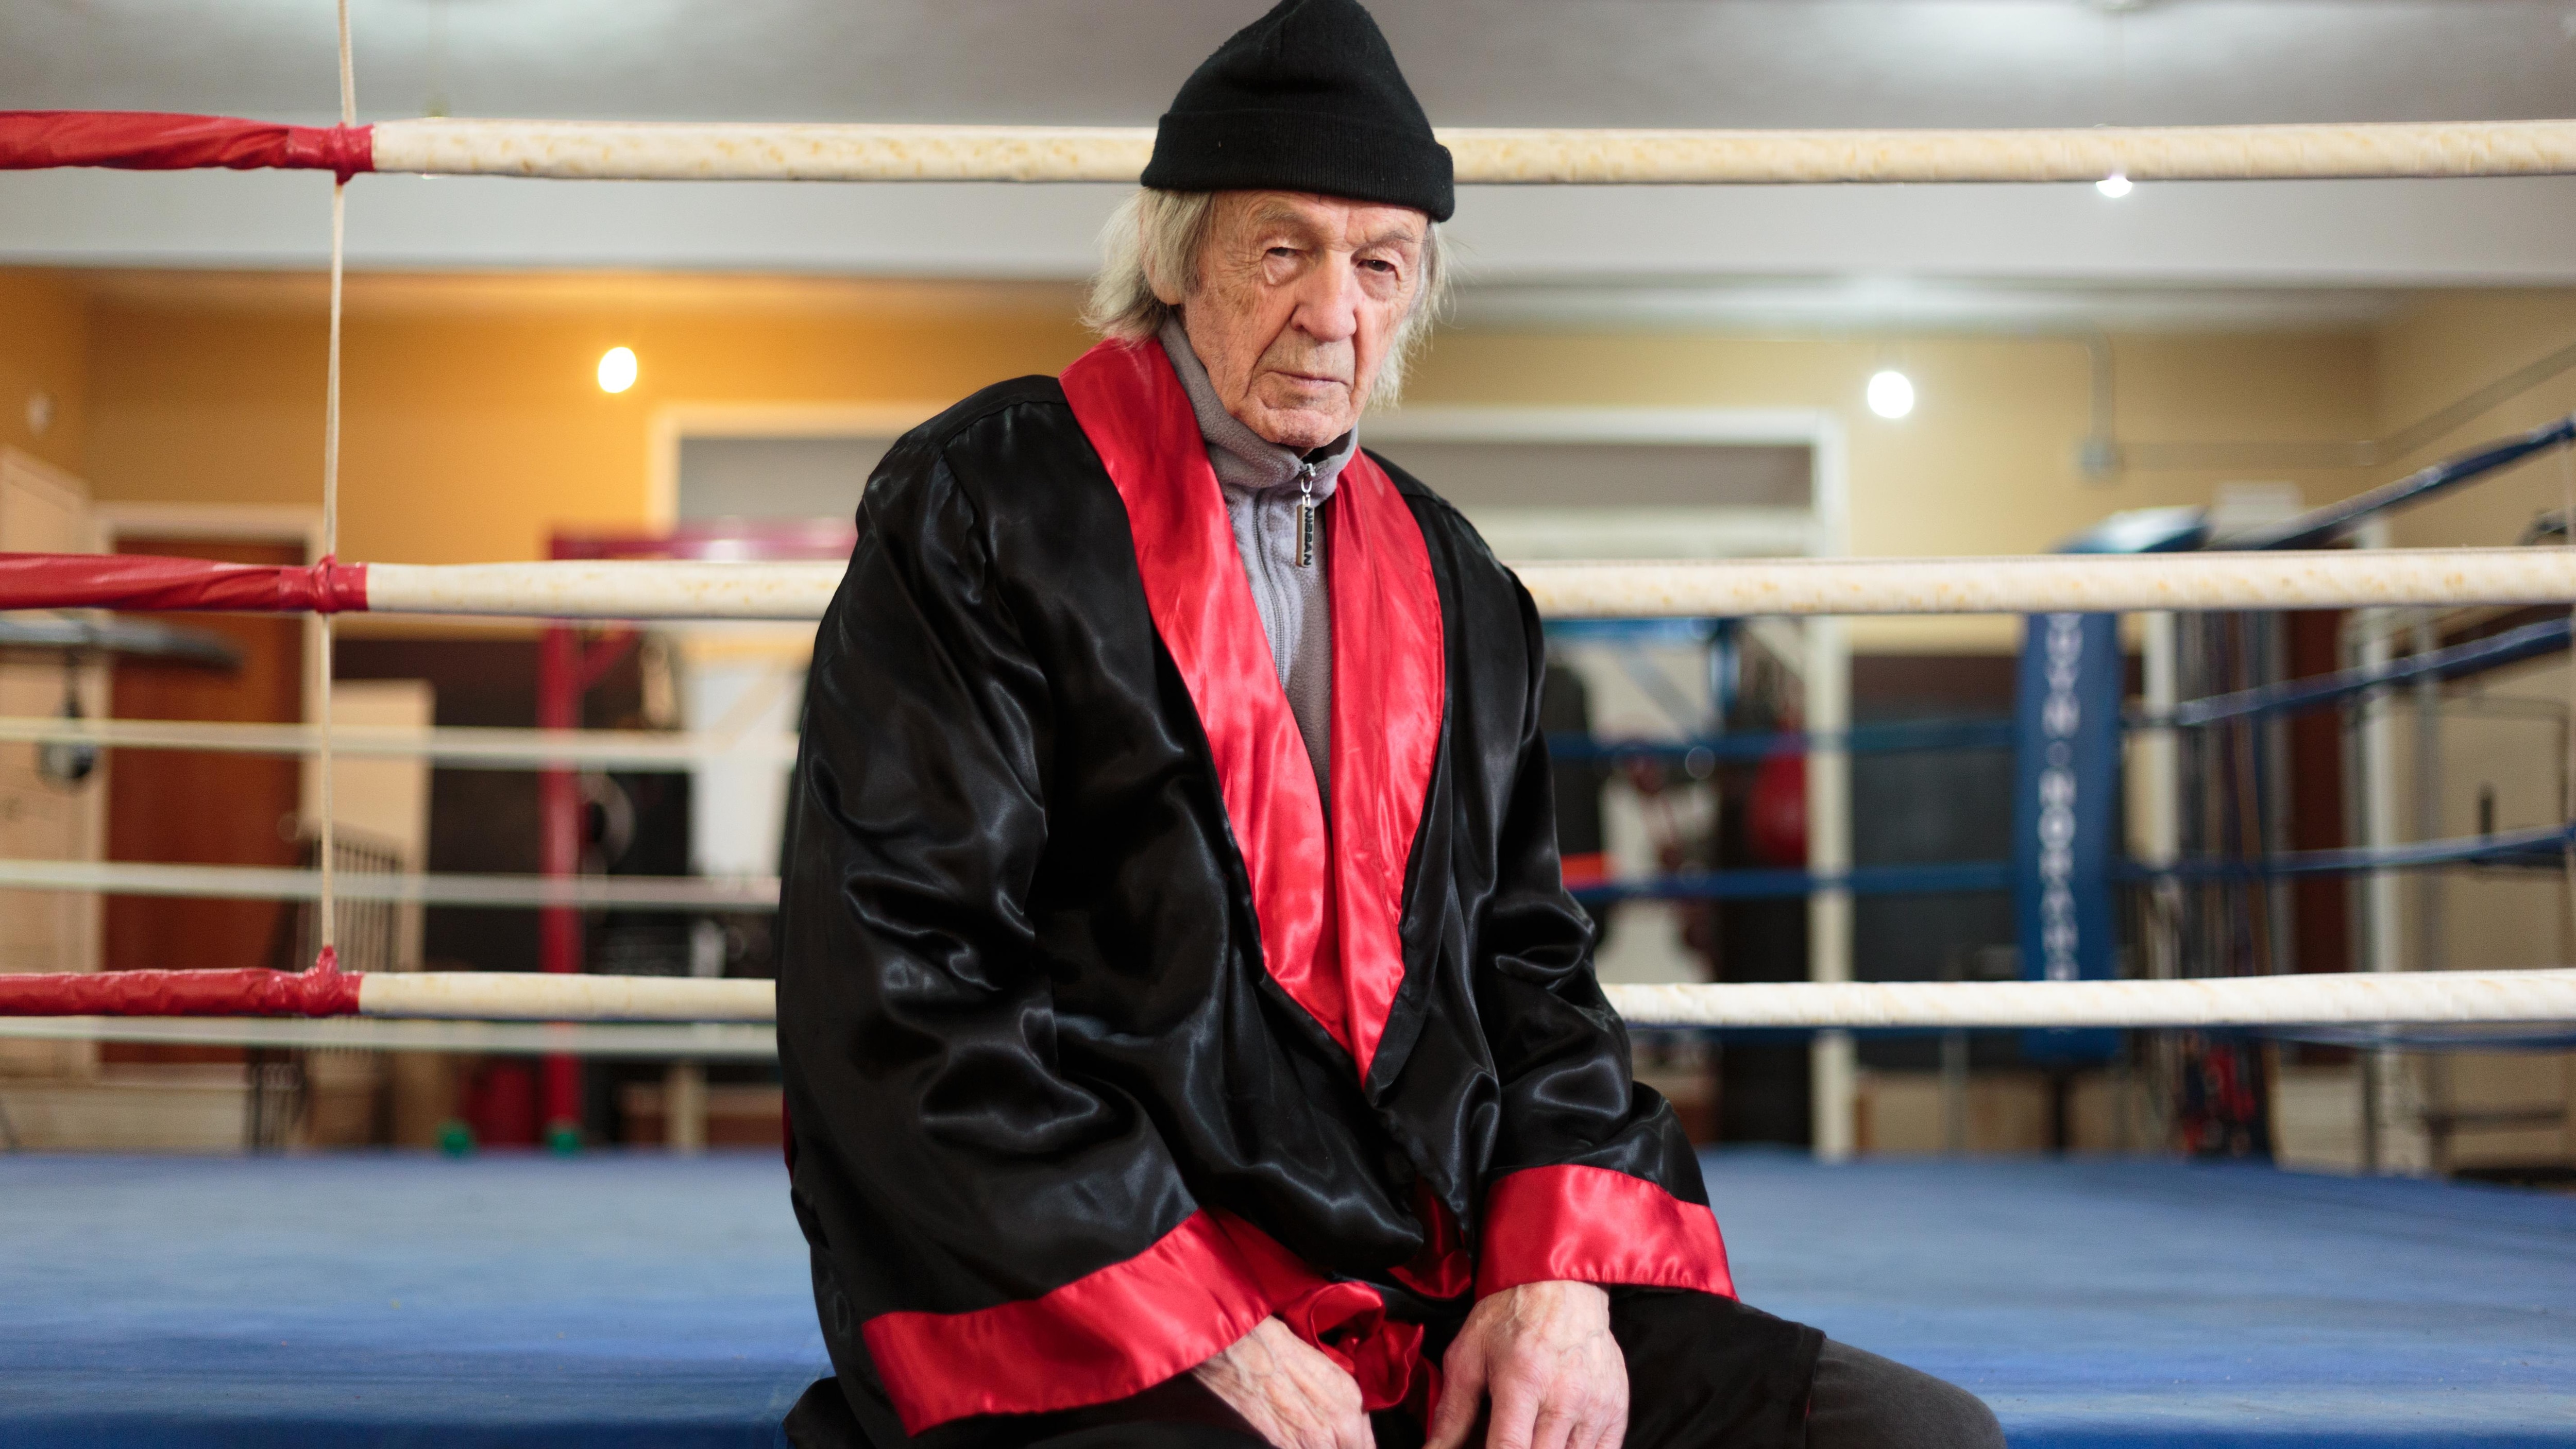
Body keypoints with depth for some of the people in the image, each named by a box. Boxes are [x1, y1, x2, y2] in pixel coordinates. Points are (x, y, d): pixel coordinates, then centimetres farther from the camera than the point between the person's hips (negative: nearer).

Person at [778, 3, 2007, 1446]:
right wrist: (1201, 1333, -15)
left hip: (1454, 1316, 6)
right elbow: (897, 982, -9)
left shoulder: (1453, 587, 18)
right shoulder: (979, 510, -1)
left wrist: (1559, 1272, -3)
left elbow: (1527, 961, 18)